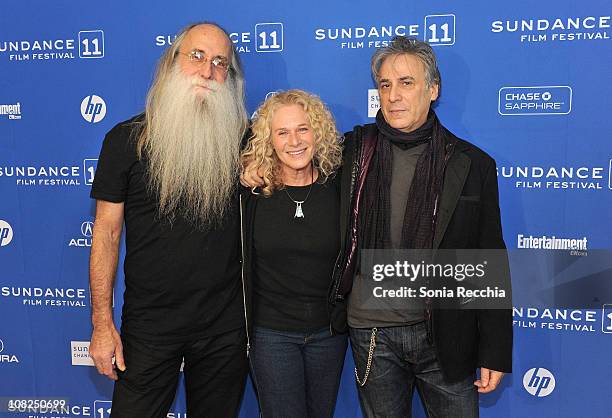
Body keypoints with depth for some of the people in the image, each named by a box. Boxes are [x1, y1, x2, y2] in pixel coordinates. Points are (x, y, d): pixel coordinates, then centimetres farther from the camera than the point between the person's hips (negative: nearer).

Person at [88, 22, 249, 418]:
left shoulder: (245, 141, 0)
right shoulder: (127, 138, -4)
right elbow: (107, 233, -3)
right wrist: (102, 323, -6)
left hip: (226, 325, 2)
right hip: (149, 324, -1)